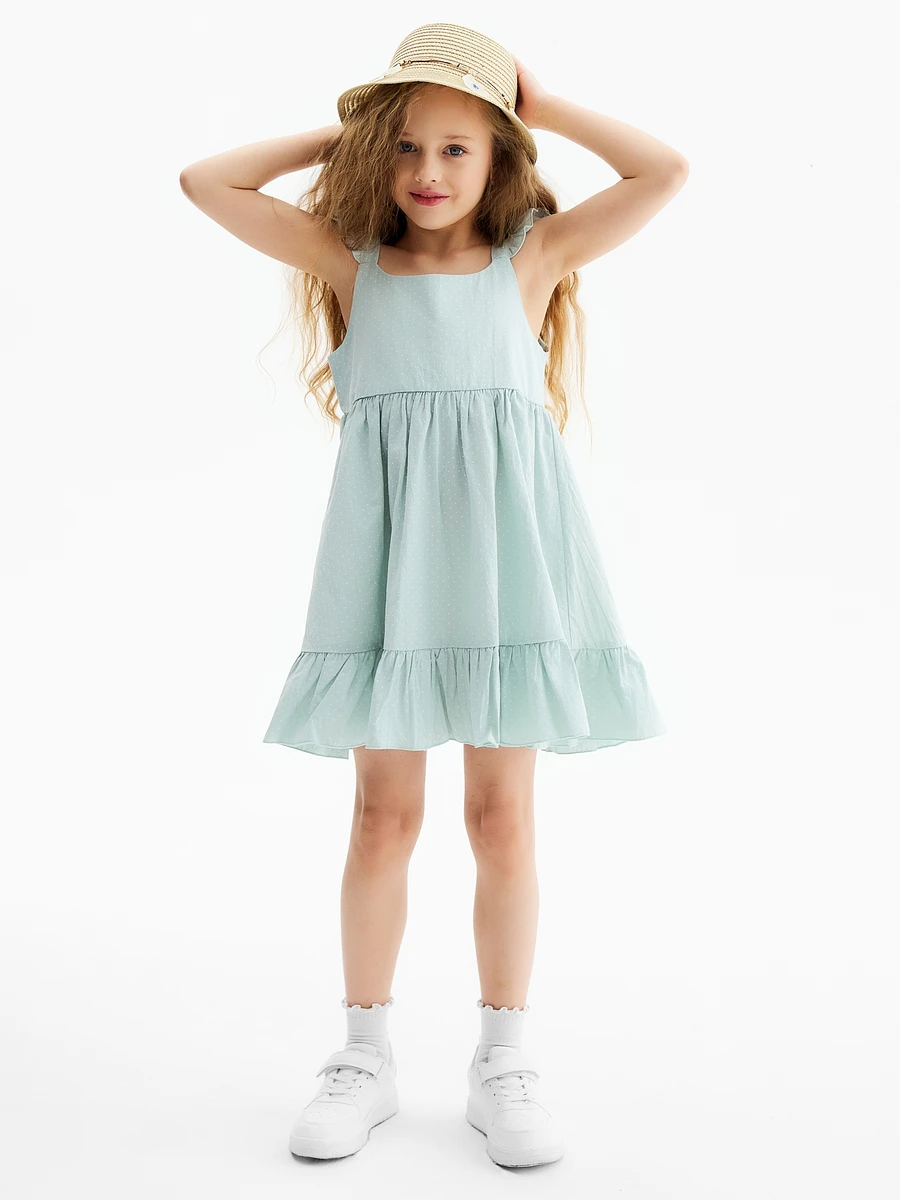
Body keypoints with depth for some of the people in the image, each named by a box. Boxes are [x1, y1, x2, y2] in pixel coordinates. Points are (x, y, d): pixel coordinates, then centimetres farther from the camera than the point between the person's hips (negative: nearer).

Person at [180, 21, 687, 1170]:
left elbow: (666, 173, 3)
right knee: (384, 814, 6)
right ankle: (365, 1055, 20)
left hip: (504, 539, 0)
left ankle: (501, 1059, 18)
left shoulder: (532, 255, 8)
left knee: (501, 815, 4)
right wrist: (338, 132, 12)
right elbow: (206, 183, 8)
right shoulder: (354, 258, 9)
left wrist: (546, 105, 9)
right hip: (389, 549, 1)